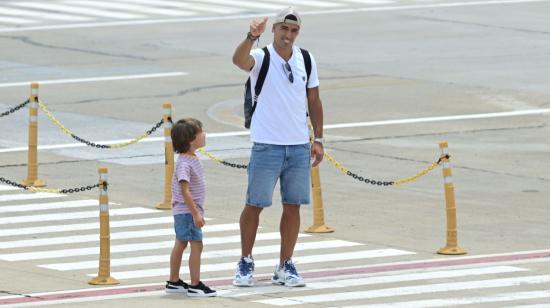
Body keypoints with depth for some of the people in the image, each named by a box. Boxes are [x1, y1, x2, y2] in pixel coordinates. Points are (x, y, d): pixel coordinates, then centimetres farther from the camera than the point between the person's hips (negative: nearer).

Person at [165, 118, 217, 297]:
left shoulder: (192, 159, 10)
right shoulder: (184, 163, -22)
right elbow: (185, 190, -25)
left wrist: (197, 212, 24)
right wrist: (196, 213, -26)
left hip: (183, 213, 10)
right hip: (187, 211, -10)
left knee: (180, 245, 15)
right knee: (196, 245, -9)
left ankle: (174, 282, 23)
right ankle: (195, 285, -6)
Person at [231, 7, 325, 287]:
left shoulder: (306, 60, 7)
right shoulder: (262, 57, -7)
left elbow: (313, 100, 14)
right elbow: (239, 60, -30)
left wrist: (318, 139, 10)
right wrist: (252, 37, -49)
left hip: (300, 147, 4)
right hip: (266, 145, -4)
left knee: (292, 206, 5)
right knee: (255, 204, 1)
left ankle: (285, 265, 13)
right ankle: (245, 263, 14)